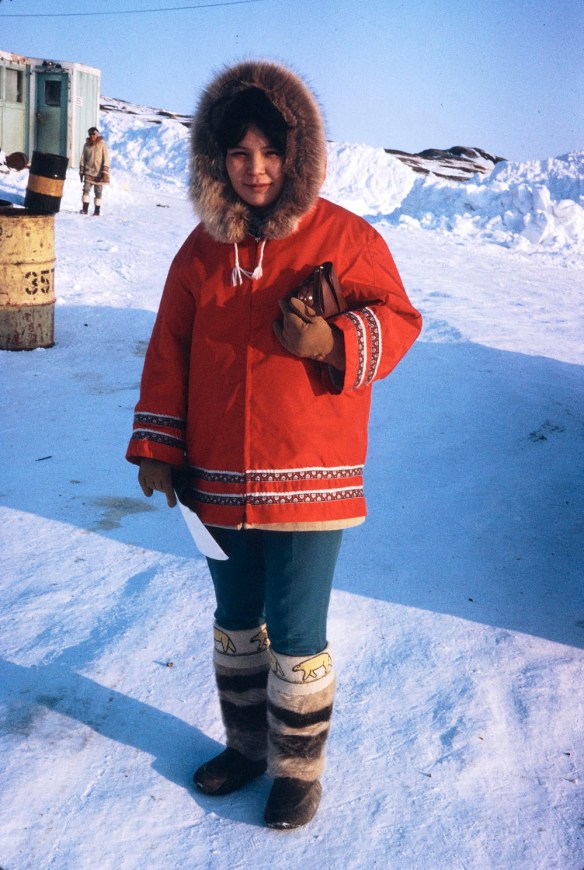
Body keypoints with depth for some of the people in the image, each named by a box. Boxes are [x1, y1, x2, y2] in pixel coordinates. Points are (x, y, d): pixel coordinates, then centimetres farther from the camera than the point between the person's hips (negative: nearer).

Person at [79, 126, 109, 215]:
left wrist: (105, 172, -13)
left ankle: (97, 210, 10)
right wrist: (81, 171, 9)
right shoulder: (87, 145, 6)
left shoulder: (102, 144, -4)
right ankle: (85, 209, -8)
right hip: (88, 172, 2)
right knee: (86, 189, -10)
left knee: (98, 192, 4)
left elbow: (106, 158, -6)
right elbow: (83, 159, 12)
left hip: (99, 173, -2)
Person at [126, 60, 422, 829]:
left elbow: (397, 318, -3)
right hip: (218, 482, 5)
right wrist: (156, 449, 3)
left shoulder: (342, 236, -6)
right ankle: (246, 746, 40)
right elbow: (169, 351, 7)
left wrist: (335, 344, -23)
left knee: (296, 636, 5)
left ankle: (298, 767, 28)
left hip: (308, 483, -4)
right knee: (236, 622, 19)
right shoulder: (203, 248, 5)